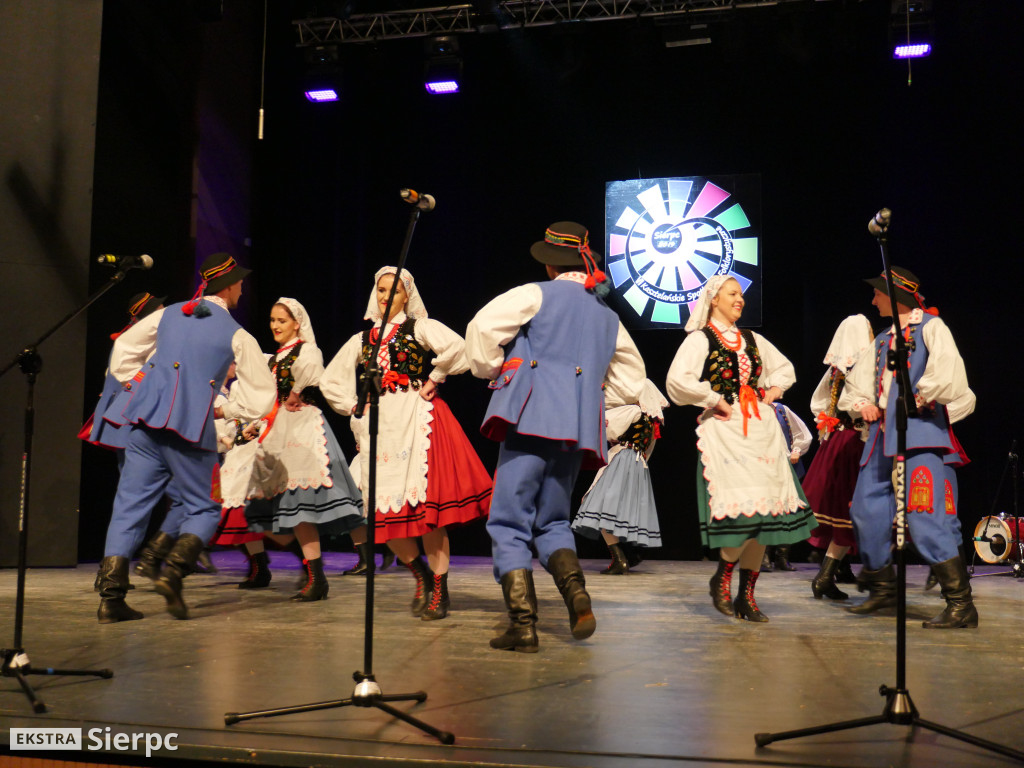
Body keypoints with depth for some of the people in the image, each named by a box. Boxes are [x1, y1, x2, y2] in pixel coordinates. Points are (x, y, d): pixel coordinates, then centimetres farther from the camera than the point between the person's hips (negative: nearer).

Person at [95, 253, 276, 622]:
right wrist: (223, 411, 15)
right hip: (192, 427, -4)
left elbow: (123, 349, 24)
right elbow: (261, 395, 4)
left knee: (130, 505, 6)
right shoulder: (237, 336, 3)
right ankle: (173, 571, -13)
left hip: (146, 421, 4)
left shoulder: (168, 314, 15)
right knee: (203, 508, 11)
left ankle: (111, 597, -2)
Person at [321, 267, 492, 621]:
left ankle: (440, 589, -1)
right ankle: (421, 575, 20)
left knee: (424, 501, -10)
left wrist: (433, 380, -8)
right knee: (384, 509, -2)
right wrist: (353, 408, 12)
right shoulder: (362, 339, 17)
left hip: (417, 420, -4)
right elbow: (329, 381, 24)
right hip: (379, 428, 5)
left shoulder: (420, 327, 4)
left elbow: (455, 347, -17)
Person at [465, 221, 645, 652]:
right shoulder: (608, 317, 21)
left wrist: (491, 370, 8)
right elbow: (630, 382, 26)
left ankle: (522, 625, -10)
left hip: (532, 416, -5)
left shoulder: (537, 295, 4)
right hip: (579, 427, 6)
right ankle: (578, 599, -5)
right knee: (552, 521, 18)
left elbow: (483, 327, -8)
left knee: (510, 522, -3)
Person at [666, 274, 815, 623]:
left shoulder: (752, 340, 19)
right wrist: (717, 401, -11)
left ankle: (746, 594, 10)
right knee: (744, 506, -18)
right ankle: (722, 576, 7)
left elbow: (785, 369, 33)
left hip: (761, 427, 6)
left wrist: (771, 393, 16)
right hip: (724, 429, -6)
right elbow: (678, 381, -16)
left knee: (766, 509, 1)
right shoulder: (700, 339, -1)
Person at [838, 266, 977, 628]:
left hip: (920, 433, -8)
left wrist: (918, 399, -14)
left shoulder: (930, 326, -2)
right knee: (866, 510, 10)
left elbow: (947, 368, -19)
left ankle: (961, 603, -13)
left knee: (925, 517, -17)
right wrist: (862, 402, 8)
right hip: (882, 434, 9)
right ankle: (882, 588, 25)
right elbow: (859, 378, 27)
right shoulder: (882, 339, 21)